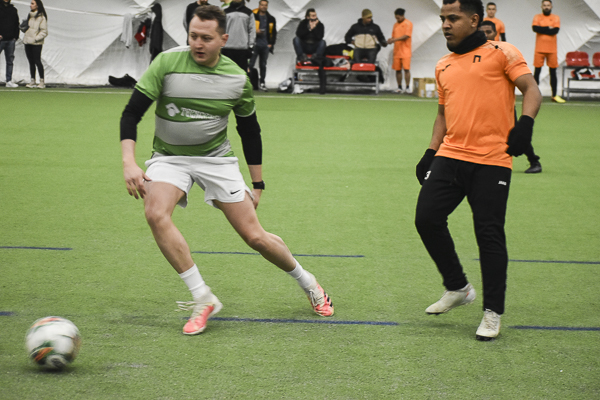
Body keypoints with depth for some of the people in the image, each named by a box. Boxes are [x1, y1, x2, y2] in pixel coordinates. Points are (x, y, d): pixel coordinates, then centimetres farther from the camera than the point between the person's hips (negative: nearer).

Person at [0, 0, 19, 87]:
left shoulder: (13, 9, 13)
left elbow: (17, 24, 17)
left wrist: (16, 36, 6)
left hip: (11, 40, 4)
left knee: (10, 60, 5)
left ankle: (9, 81, 9)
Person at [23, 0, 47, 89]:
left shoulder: (41, 17, -7)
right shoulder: (30, 15, 15)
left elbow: (44, 31, -9)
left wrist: (36, 38, -16)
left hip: (36, 43, -7)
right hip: (27, 42, 7)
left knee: (37, 61, -8)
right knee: (31, 62, 8)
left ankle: (42, 81, -2)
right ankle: (33, 81, 12)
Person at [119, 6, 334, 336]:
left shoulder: (237, 78, -7)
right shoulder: (167, 63, -15)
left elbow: (250, 131, 7)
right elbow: (132, 113, -14)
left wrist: (257, 184, 9)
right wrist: (129, 162, -29)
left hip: (216, 158, 1)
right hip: (169, 157, 0)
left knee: (255, 237, -4)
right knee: (156, 214, -31)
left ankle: (308, 284, 24)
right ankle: (203, 298, -23)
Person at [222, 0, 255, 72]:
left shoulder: (248, 12, 9)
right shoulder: (226, 12, 7)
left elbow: (252, 30, 7)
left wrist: (251, 46, 0)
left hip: (243, 48, 0)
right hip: (228, 48, 0)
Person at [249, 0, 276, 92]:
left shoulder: (271, 19, 13)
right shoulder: (253, 16, 1)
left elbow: (274, 32, 15)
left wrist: (271, 44, 5)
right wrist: (255, 31, -15)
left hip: (265, 45, 4)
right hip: (254, 44, -4)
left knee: (263, 65, 8)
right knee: (250, 64, -9)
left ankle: (262, 82, 15)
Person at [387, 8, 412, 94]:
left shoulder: (408, 24, -3)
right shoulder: (396, 25, 17)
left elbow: (406, 36, -13)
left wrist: (395, 39, -19)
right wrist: (391, 39, -5)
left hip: (405, 50, -6)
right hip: (397, 51, 6)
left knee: (406, 69, -9)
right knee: (397, 69, 2)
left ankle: (408, 87, -5)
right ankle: (399, 87, 8)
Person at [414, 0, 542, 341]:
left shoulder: (501, 53, -1)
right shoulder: (444, 66, 18)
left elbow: (531, 89, -8)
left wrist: (526, 122, -26)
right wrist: (430, 153, 16)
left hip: (492, 161, -6)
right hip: (450, 156, 6)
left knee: (490, 235, -4)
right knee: (428, 218, -4)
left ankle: (493, 313, 9)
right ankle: (458, 288, 18)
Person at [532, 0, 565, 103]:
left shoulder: (556, 18, 6)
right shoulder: (537, 17, 5)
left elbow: (555, 30, -10)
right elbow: (535, 28, -13)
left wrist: (542, 30, -8)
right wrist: (548, 28, -11)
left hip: (552, 50, 1)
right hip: (539, 49, -1)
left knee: (553, 72, 4)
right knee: (537, 71, -1)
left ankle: (554, 95, 10)